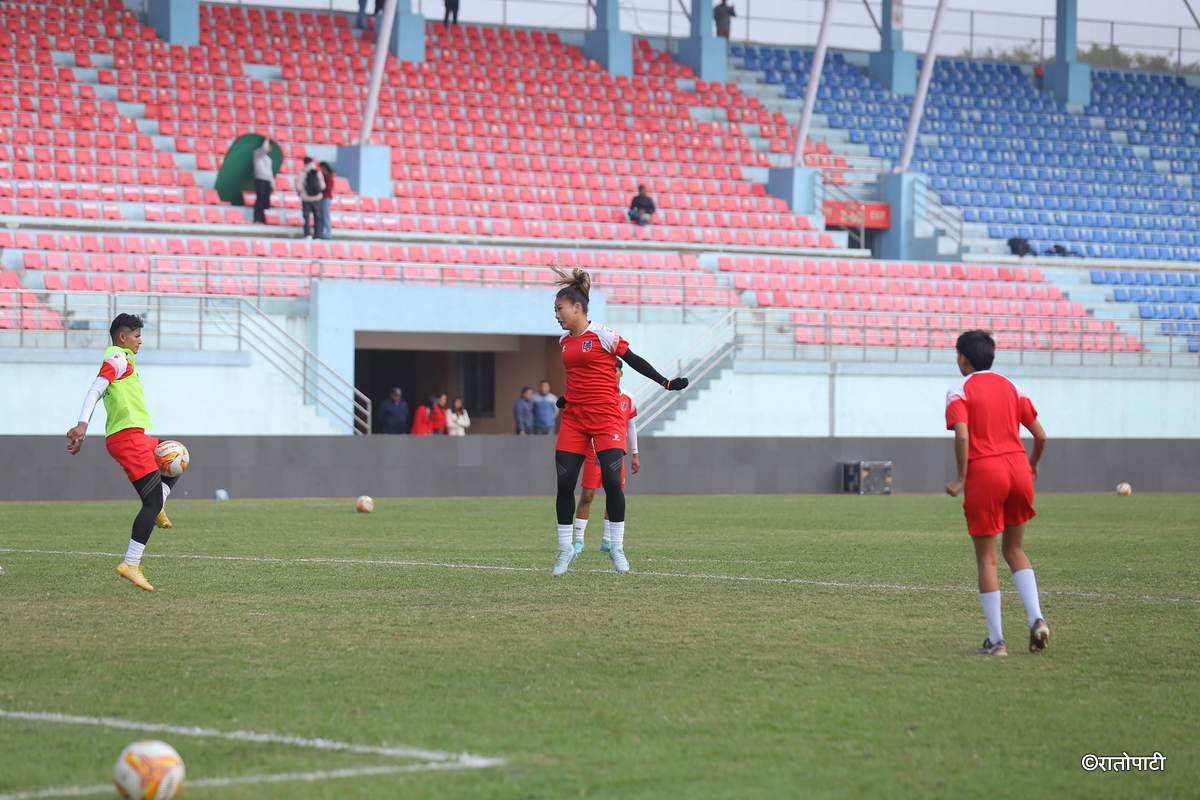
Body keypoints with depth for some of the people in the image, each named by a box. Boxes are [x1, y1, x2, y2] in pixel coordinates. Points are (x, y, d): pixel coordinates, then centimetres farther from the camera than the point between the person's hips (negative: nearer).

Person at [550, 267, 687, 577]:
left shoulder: (603, 335, -8)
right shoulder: (565, 340, 11)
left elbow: (635, 361, -2)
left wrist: (665, 383, -5)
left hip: (605, 416, -6)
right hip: (574, 418, 6)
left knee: (612, 481, -11)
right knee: (564, 484, -1)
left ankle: (617, 548, 2)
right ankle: (565, 548, 9)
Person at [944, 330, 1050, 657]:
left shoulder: (960, 391, -2)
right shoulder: (1011, 387, 14)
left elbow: (962, 436, -17)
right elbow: (1040, 435, 12)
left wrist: (961, 478, -9)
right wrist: (1032, 466, 29)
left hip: (984, 473, -5)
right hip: (1018, 467, 5)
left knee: (986, 557, 4)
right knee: (1014, 549, 19)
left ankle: (996, 640, 3)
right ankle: (1036, 618, 0)